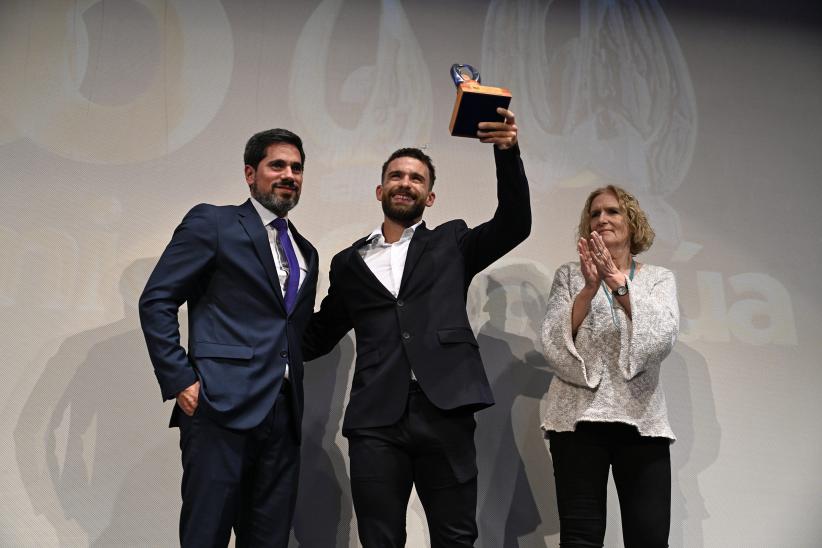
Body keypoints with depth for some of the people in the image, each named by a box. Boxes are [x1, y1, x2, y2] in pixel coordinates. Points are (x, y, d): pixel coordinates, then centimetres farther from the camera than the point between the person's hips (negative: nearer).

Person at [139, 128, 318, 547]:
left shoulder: (306, 252, 20)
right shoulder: (212, 223, 1)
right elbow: (156, 301, -4)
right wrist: (180, 381, -11)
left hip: (282, 414, 6)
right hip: (222, 406, -6)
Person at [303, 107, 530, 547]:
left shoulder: (451, 243, 14)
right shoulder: (349, 262, 18)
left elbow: (514, 224, 0)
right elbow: (319, 335, 19)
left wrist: (508, 152, -12)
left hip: (443, 413, -1)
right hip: (375, 420, 1)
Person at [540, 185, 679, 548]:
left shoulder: (659, 278, 12)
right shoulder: (569, 275, 10)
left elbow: (662, 337, -7)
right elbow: (554, 345, -3)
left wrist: (617, 280, -17)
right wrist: (589, 287, -15)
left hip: (642, 419, 1)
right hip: (579, 417, -1)